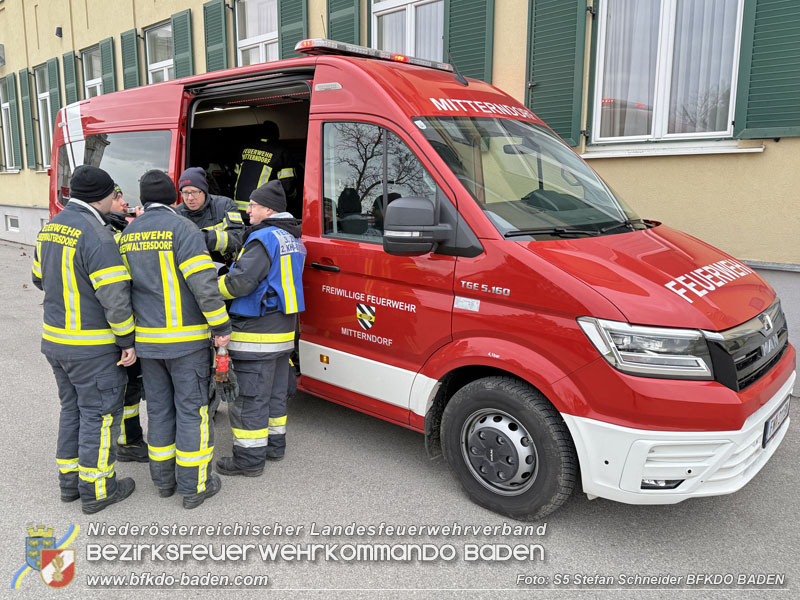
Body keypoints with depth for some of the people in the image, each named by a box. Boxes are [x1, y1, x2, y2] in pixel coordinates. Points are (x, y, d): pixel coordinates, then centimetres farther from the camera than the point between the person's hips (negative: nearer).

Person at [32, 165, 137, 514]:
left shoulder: (50, 228, 7)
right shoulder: (96, 234, -21)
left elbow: (41, 279, 20)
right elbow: (115, 296, -23)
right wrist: (128, 341, -14)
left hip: (54, 339, 9)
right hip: (93, 347, -8)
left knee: (72, 409, 20)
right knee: (99, 414, 4)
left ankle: (70, 481, 30)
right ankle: (96, 491, 14)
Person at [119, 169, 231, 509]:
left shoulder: (128, 235, 9)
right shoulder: (183, 229, -12)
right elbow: (204, 284, -19)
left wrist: (129, 334, 18)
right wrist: (222, 327, -11)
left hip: (147, 339, 6)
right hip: (186, 339, -6)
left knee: (159, 409, 16)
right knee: (191, 409, 3)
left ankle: (163, 480, 27)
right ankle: (194, 487, 11)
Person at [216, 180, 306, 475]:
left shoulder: (265, 237, -17)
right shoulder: (293, 239, 14)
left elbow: (241, 281, -23)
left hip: (256, 332, -10)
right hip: (284, 329, 10)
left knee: (249, 397, 0)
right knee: (275, 392, 19)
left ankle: (249, 458, 8)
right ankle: (274, 444, 31)